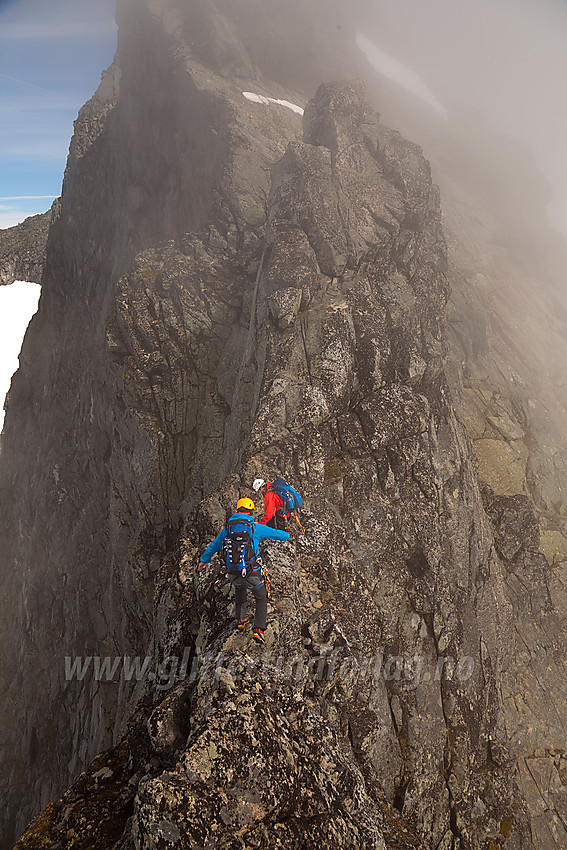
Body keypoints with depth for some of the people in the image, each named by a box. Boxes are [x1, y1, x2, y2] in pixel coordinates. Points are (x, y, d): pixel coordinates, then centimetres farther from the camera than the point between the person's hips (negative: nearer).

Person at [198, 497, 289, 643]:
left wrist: (204, 560, 39)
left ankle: (240, 620, 43)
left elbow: (213, 546, 20)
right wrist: (285, 535, 27)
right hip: (252, 573, -4)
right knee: (261, 598, 20)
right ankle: (258, 630, 6)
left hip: (233, 574, 4)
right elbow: (281, 535, 1)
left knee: (240, 588, 37)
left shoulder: (227, 529, 4)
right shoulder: (256, 527, -8)